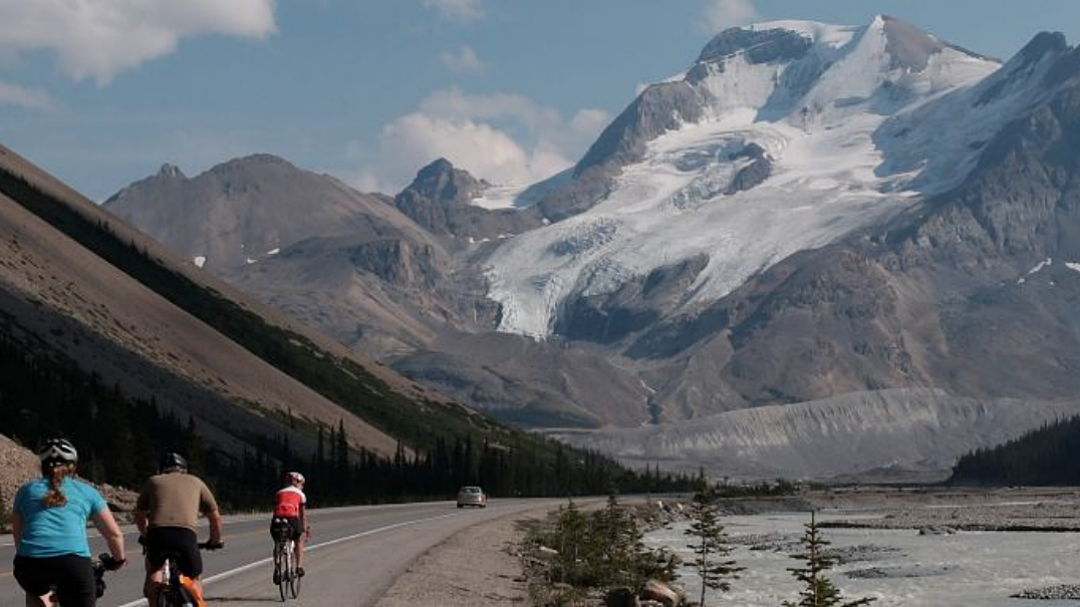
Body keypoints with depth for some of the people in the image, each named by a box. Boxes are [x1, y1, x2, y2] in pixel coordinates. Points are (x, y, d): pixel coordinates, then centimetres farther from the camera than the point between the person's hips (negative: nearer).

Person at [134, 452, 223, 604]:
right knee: (194, 579, 21)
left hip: (158, 532, 0)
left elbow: (139, 515, 30)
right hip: (187, 533, 0)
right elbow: (215, 517, 29)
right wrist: (216, 540, 44)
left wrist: (144, 535, 48)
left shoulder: (153, 481, 26)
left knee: (153, 569, 28)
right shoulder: (195, 482, 26)